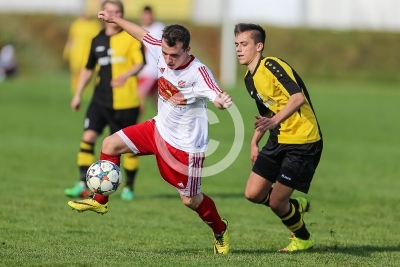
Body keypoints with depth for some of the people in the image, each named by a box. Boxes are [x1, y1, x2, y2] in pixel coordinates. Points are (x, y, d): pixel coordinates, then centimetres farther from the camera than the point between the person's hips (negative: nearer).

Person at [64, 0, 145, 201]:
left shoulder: (131, 37, -3)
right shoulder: (97, 40, 11)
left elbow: (140, 62, -15)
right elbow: (88, 69, 21)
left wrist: (127, 75, -35)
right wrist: (78, 94, 16)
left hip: (126, 101, -3)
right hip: (101, 99, 4)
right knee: (88, 136, -11)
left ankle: (129, 187, 19)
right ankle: (82, 185, -10)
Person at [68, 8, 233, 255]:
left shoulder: (197, 73, -30)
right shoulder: (162, 52, -11)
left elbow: (217, 96, -45)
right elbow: (142, 34, 8)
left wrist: (223, 100, -69)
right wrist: (115, 19, 20)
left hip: (186, 146, -7)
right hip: (159, 128, 7)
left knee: (190, 200, 3)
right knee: (111, 144, 4)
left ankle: (220, 230, 33)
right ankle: (100, 201, 21)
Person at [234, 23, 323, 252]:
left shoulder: (271, 66, -17)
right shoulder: (250, 79, 11)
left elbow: (298, 97, -30)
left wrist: (275, 121, -42)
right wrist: (255, 141, 18)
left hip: (303, 141, -9)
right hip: (279, 140, 9)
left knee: (276, 202, -6)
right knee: (253, 193, 2)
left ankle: (303, 239, 22)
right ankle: (296, 206, 30)